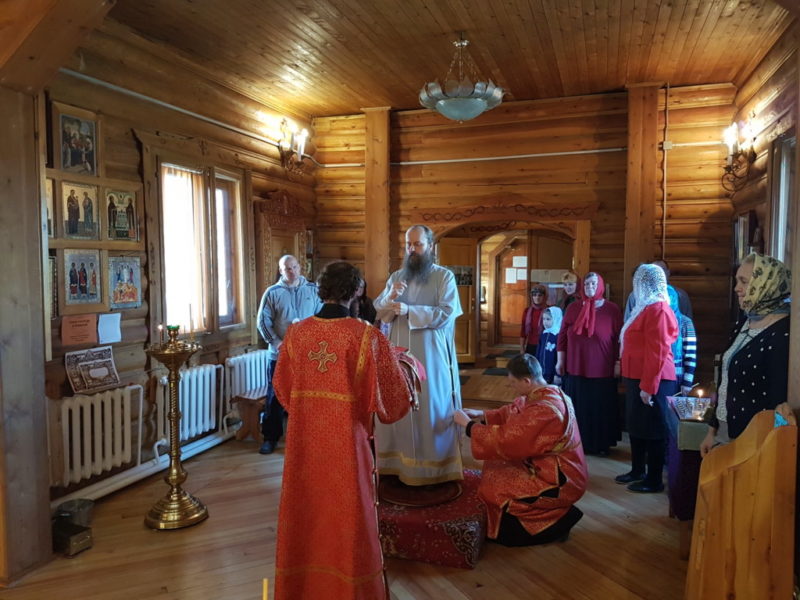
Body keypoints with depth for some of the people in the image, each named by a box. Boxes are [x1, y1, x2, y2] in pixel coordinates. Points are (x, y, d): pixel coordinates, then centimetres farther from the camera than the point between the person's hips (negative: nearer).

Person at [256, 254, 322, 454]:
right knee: (276, 396, 6)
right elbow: (263, 321, -2)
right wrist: (276, 342, -13)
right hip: (279, 354, -1)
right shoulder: (272, 292, 2)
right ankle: (270, 438, 17)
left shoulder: (313, 290, 5)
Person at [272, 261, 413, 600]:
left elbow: (282, 388, 9)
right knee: (346, 517, 12)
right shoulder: (367, 337, -15)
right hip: (347, 441, -3)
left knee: (306, 512, 19)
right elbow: (392, 397, -8)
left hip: (304, 440, 3)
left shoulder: (295, 334, -4)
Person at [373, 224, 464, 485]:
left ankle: (435, 466, 13)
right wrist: (390, 297, -14)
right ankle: (399, 461, 19)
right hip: (400, 353, 4)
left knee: (432, 408, 2)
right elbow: (379, 310, 7)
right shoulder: (396, 276, 11)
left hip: (431, 355, -4)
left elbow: (446, 313, -14)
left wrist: (409, 310, -20)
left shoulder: (445, 276, -3)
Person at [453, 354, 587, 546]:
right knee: (495, 467, 11)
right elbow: (511, 414, 13)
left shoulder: (544, 409, -30)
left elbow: (504, 439, -28)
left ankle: (556, 522, 6)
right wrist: (480, 414, 3)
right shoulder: (546, 393, -1)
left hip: (558, 481, -9)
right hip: (550, 467, 9)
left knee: (493, 488, -8)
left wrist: (468, 425, -17)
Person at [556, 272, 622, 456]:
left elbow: (618, 339, -2)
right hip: (576, 368, 2)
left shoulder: (612, 309, -3)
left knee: (601, 408, 7)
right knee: (578, 406, 9)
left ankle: (601, 444, 20)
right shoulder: (573, 308, 4)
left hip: (602, 370, -2)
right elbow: (563, 335, 6)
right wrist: (560, 360, 4)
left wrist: (618, 364, -4)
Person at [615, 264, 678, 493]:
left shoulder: (657, 310, -17)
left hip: (652, 381, -10)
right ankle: (638, 470, 29)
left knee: (652, 430, 0)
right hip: (638, 378, 10)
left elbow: (657, 352, -23)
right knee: (636, 426, 17)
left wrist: (648, 386, -23)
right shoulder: (646, 307, 15)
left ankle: (654, 480, 10)